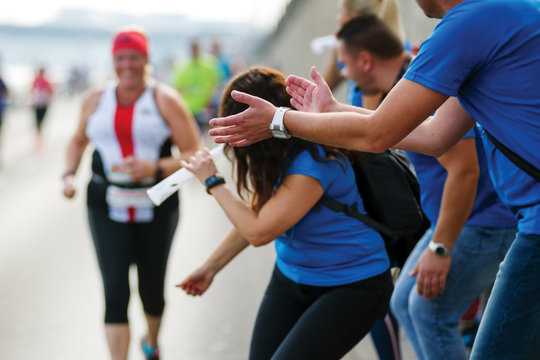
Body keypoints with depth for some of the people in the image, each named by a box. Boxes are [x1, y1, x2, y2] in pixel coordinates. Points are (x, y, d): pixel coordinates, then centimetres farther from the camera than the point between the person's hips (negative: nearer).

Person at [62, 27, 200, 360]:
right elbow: (79, 141, 23)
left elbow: (195, 156, -8)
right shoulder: (96, 98, 5)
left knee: (152, 290, 13)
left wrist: (155, 168, -23)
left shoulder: (165, 100, -5)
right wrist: (70, 174, 5)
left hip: (156, 208, -1)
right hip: (108, 207, 1)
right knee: (116, 292, -11)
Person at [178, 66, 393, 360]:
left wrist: (213, 182, -16)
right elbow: (256, 216, 13)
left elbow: (259, 232, -26)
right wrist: (210, 267, 17)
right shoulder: (272, 155, -2)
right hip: (291, 278, 8)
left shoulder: (312, 162, -27)